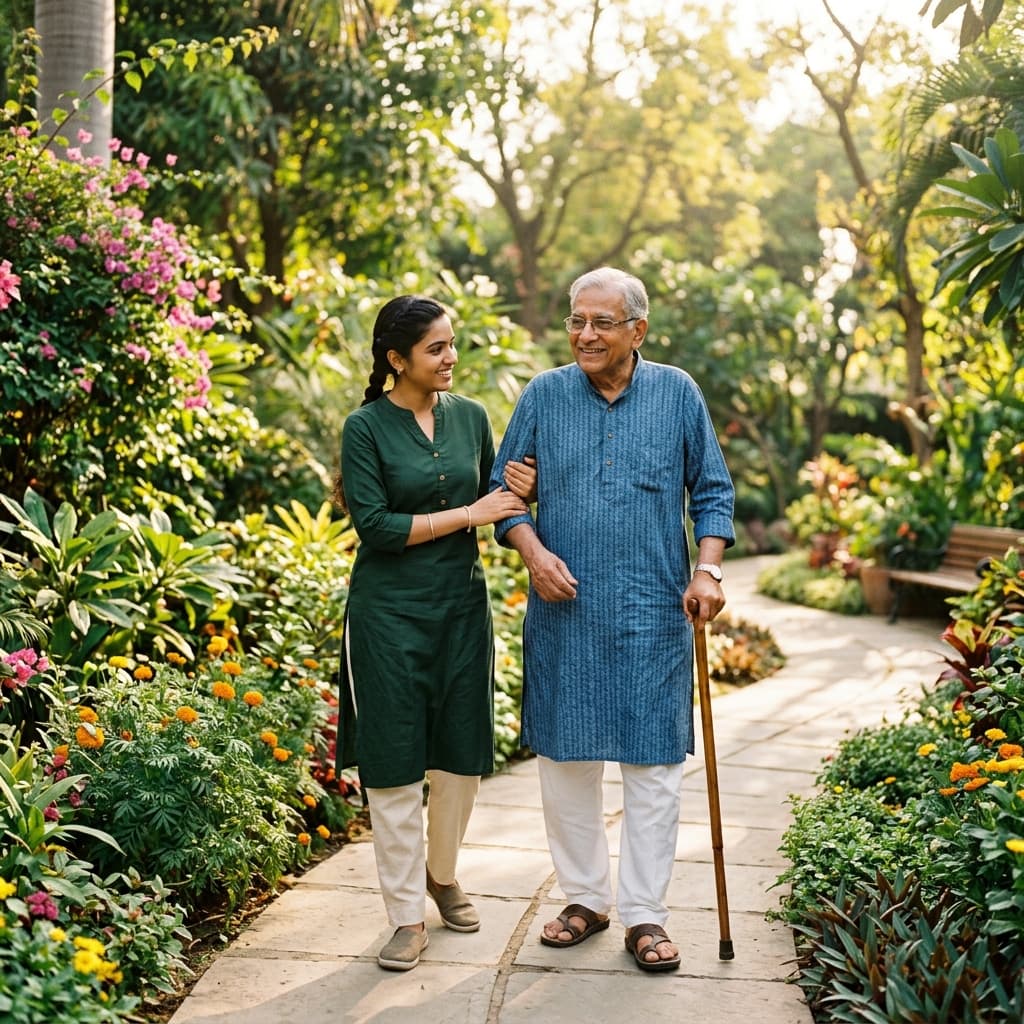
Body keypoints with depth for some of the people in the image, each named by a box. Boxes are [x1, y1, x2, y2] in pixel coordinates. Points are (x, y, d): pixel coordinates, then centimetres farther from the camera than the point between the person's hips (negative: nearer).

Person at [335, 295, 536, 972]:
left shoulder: (470, 417, 6)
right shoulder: (367, 427, -8)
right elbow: (375, 526, -15)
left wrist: (519, 493, -8)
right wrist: (469, 514, -16)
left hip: (463, 605, 5)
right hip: (390, 611, -4)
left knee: (462, 754, 12)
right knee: (395, 764, 1)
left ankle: (443, 875, 37)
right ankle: (408, 917, 13)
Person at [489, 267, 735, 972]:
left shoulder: (678, 394, 3)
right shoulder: (543, 396, 3)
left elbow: (712, 491, 7)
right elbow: (504, 490, 7)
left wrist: (708, 571, -5)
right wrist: (534, 552, -10)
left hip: (653, 613, -1)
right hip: (564, 610, 1)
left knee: (653, 762, 2)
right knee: (565, 757, 8)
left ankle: (645, 915, 13)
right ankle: (586, 898, 24)